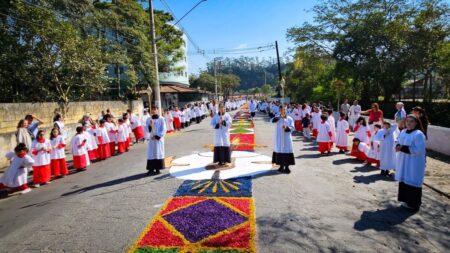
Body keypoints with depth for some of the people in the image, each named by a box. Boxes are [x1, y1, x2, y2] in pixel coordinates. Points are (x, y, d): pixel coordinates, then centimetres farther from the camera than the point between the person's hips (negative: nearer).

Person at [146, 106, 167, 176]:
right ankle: (151, 169, 7)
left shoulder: (161, 119, -5)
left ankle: (157, 169, 9)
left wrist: (157, 136, -12)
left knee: (158, 153, 2)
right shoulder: (149, 119, 5)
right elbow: (148, 130, 4)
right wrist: (150, 126, -16)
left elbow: (163, 130, -7)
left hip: (159, 139, -3)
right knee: (151, 154, 2)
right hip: (151, 139, 3)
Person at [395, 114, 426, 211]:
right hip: (403, 161, 7)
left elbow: (419, 150, -22)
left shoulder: (418, 134, -16)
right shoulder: (403, 132, 7)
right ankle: (407, 200, 26)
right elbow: (399, 142, 16)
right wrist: (398, 146, -7)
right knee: (404, 180, 12)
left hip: (414, 163, -7)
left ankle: (414, 204, 14)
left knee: (412, 182, 1)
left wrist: (403, 148, -24)